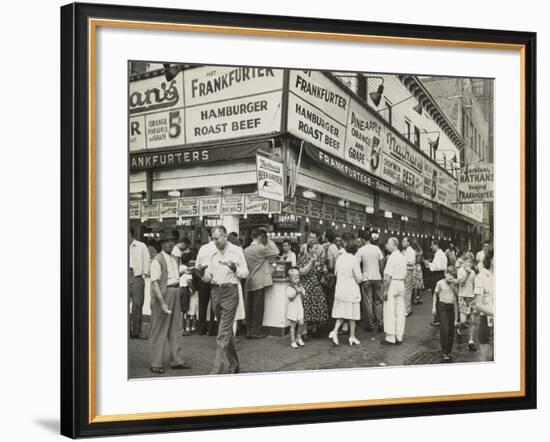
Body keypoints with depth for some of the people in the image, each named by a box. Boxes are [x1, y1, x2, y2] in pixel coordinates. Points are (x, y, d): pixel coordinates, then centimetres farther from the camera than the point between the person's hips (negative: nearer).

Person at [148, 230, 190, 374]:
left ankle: (176, 361, 22)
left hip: (175, 293, 8)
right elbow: (155, 283, -18)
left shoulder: (174, 259, 15)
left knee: (176, 328, 12)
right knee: (159, 330, -2)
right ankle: (155, 364, 6)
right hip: (163, 294, -8)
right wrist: (162, 302, -24)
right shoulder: (157, 260, -11)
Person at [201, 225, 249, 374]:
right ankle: (233, 364, 29)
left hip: (230, 291, -5)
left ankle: (218, 368, -10)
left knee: (223, 332, -10)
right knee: (227, 329, 15)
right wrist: (206, 276, -13)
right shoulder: (210, 253, 7)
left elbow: (245, 272, -1)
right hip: (215, 291, 5)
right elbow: (207, 273, 10)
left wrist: (234, 268, -20)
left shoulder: (236, 251, -3)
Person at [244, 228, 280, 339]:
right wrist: (269, 241, 4)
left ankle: (248, 331, 15)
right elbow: (276, 253, -4)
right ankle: (255, 332, 2)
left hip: (248, 283, 7)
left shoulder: (246, 250, 8)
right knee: (258, 307, -1)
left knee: (249, 307, 10)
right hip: (259, 282, -7)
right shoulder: (261, 249, -13)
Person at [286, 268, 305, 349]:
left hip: (299, 307, 6)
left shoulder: (300, 286, 8)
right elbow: (289, 296, -24)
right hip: (292, 308, -5)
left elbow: (303, 296, 12)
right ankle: (293, 341, 7)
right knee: (293, 325, -1)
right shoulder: (289, 288, -11)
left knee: (301, 323, 1)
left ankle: (299, 338, 22)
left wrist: (301, 292, -8)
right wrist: (296, 291, -26)